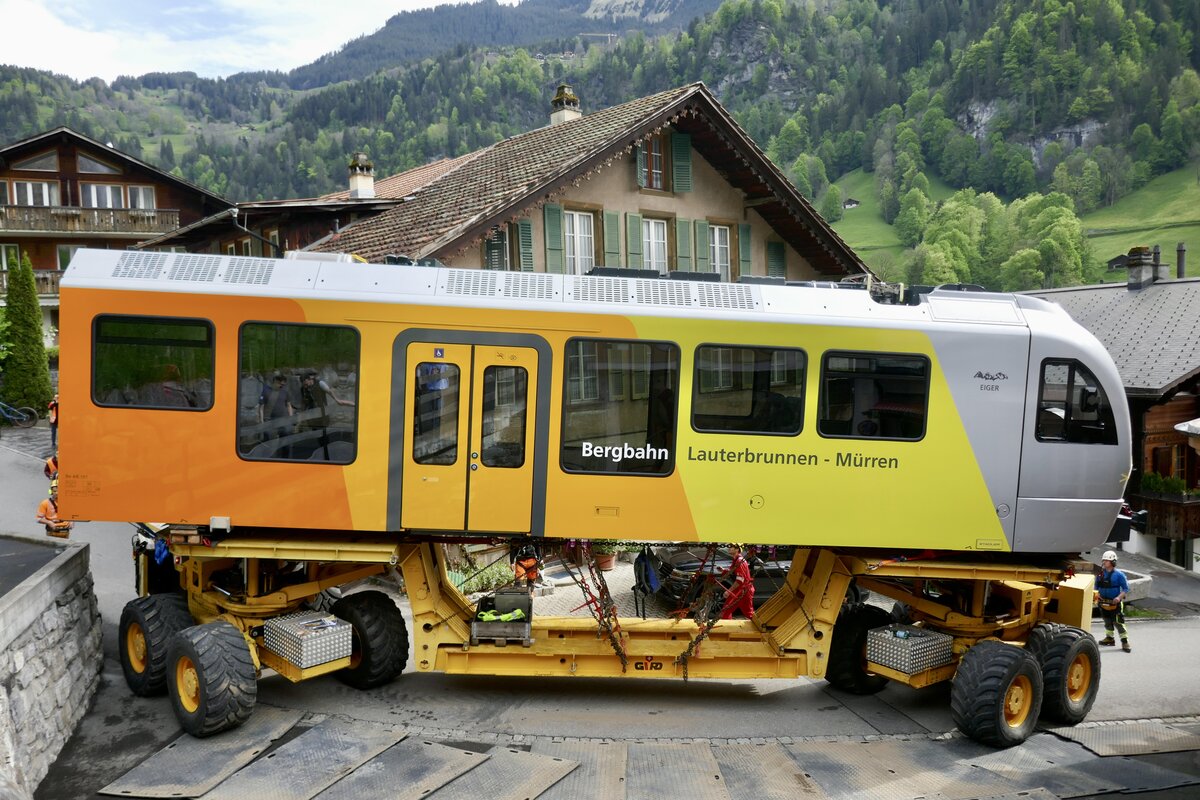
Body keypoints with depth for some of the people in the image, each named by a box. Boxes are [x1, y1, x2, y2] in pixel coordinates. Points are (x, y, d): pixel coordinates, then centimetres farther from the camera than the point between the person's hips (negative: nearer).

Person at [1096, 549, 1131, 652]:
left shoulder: (1119, 574, -11)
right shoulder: (1101, 573, 3)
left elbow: (1126, 588, -9)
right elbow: (1097, 585, 14)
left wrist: (1119, 597, -22)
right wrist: (1096, 593, -4)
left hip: (1115, 602, -5)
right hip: (1103, 602, 5)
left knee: (1118, 622, -7)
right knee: (1107, 621, 16)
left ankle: (1125, 642, 0)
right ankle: (1109, 638, 30)